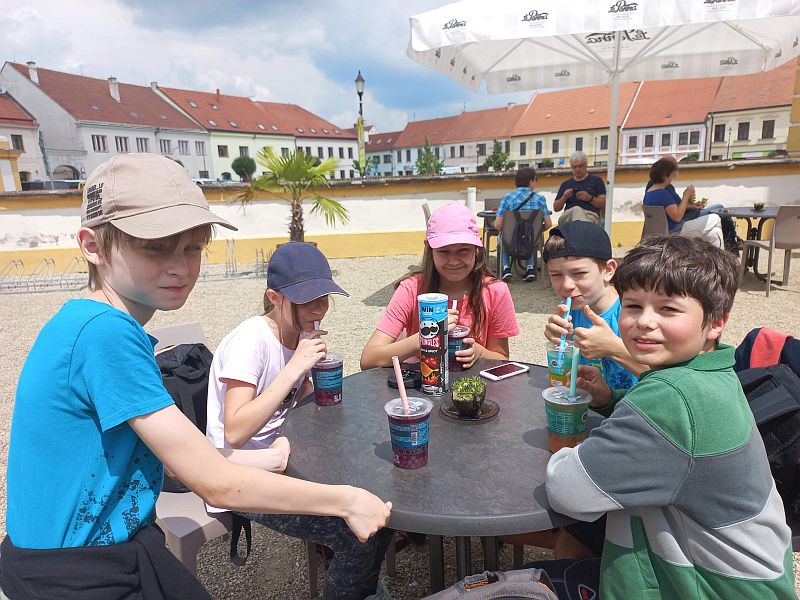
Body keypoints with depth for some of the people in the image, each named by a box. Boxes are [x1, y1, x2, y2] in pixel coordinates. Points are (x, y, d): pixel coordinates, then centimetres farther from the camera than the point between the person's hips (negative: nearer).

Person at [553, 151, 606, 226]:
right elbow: (556, 208, 21)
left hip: (591, 215, -1)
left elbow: (604, 204, 10)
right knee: (576, 209, -38)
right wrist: (564, 198, 1)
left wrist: (590, 198, -8)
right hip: (568, 216, 1)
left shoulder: (596, 180, 20)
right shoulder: (565, 184, 27)